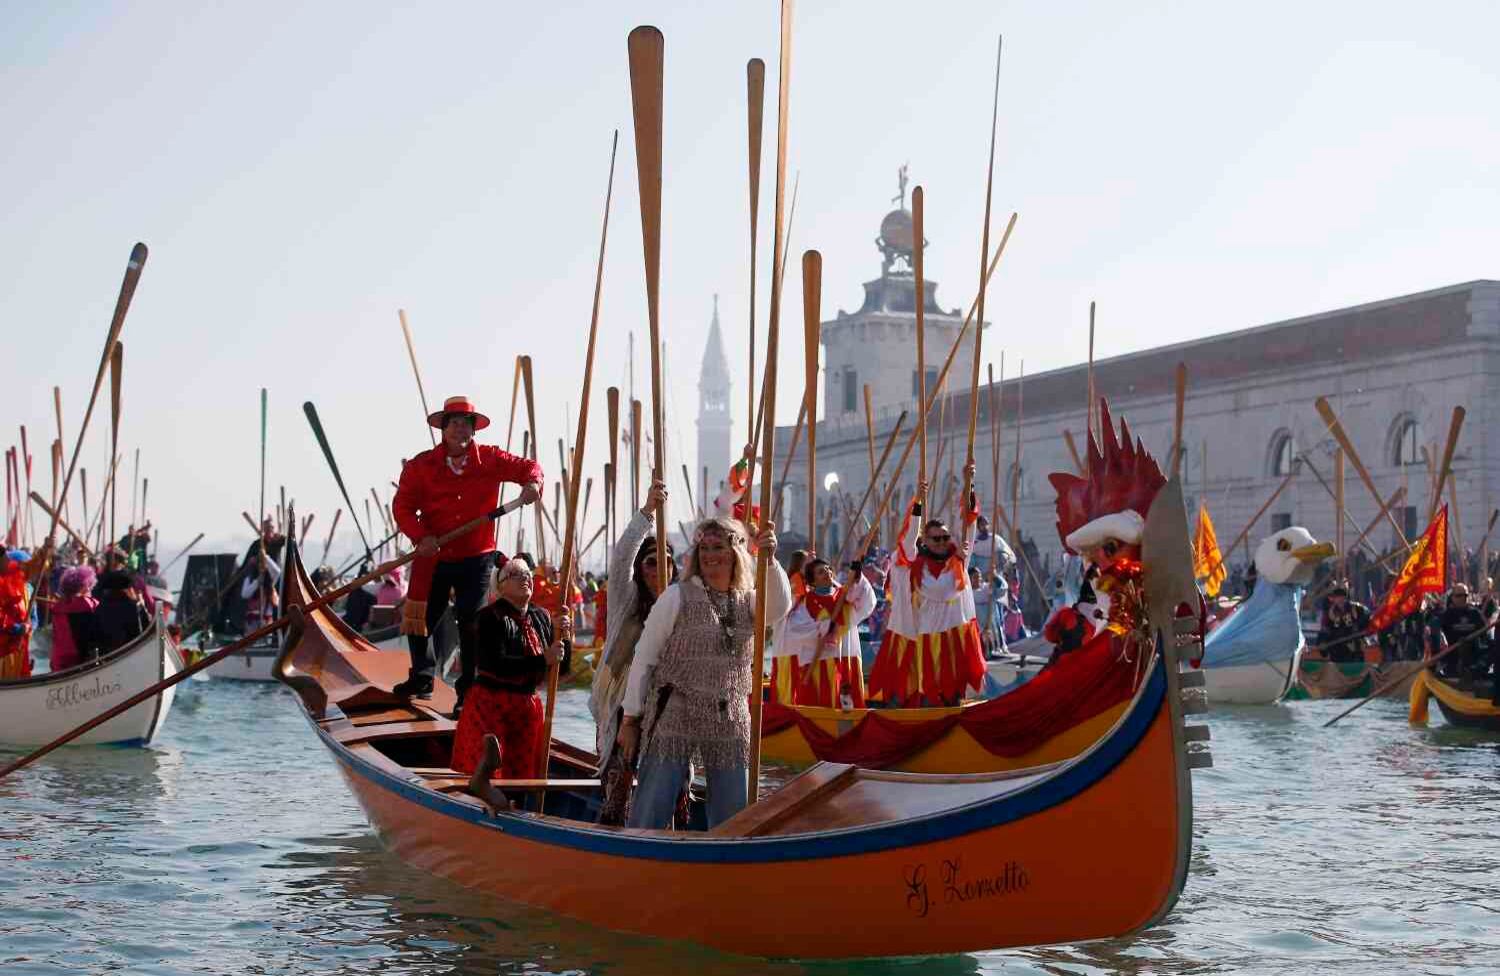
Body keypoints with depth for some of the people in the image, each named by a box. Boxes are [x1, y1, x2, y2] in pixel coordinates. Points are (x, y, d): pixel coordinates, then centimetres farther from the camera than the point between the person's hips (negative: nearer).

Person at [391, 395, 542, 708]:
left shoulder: (490, 459, -2)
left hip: (476, 557, -1)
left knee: (471, 624, -1)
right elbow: (402, 506, -8)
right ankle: (422, 679, 32)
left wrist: (533, 482, -22)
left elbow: (528, 466, 2)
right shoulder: (421, 465, -5)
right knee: (418, 618, 9)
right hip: (432, 558, 1)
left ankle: (469, 691, 10)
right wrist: (421, 537, -23)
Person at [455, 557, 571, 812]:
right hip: (490, 703, -6)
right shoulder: (490, 618, -9)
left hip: (528, 706, 6)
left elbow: (562, 667, 11)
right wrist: (542, 660, -24)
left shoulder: (541, 618, 10)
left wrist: (563, 637, -8)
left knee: (522, 771, 8)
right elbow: (493, 664, -22)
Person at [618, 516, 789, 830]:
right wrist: (631, 718, -3)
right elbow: (643, 657, -1)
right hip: (674, 718, -4)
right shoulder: (677, 596, -2)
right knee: (650, 816, -7)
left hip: (730, 722, 4)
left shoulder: (748, 601, 9)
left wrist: (770, 559, -27)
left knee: (732, 819, 8)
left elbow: (780, 607, -14)